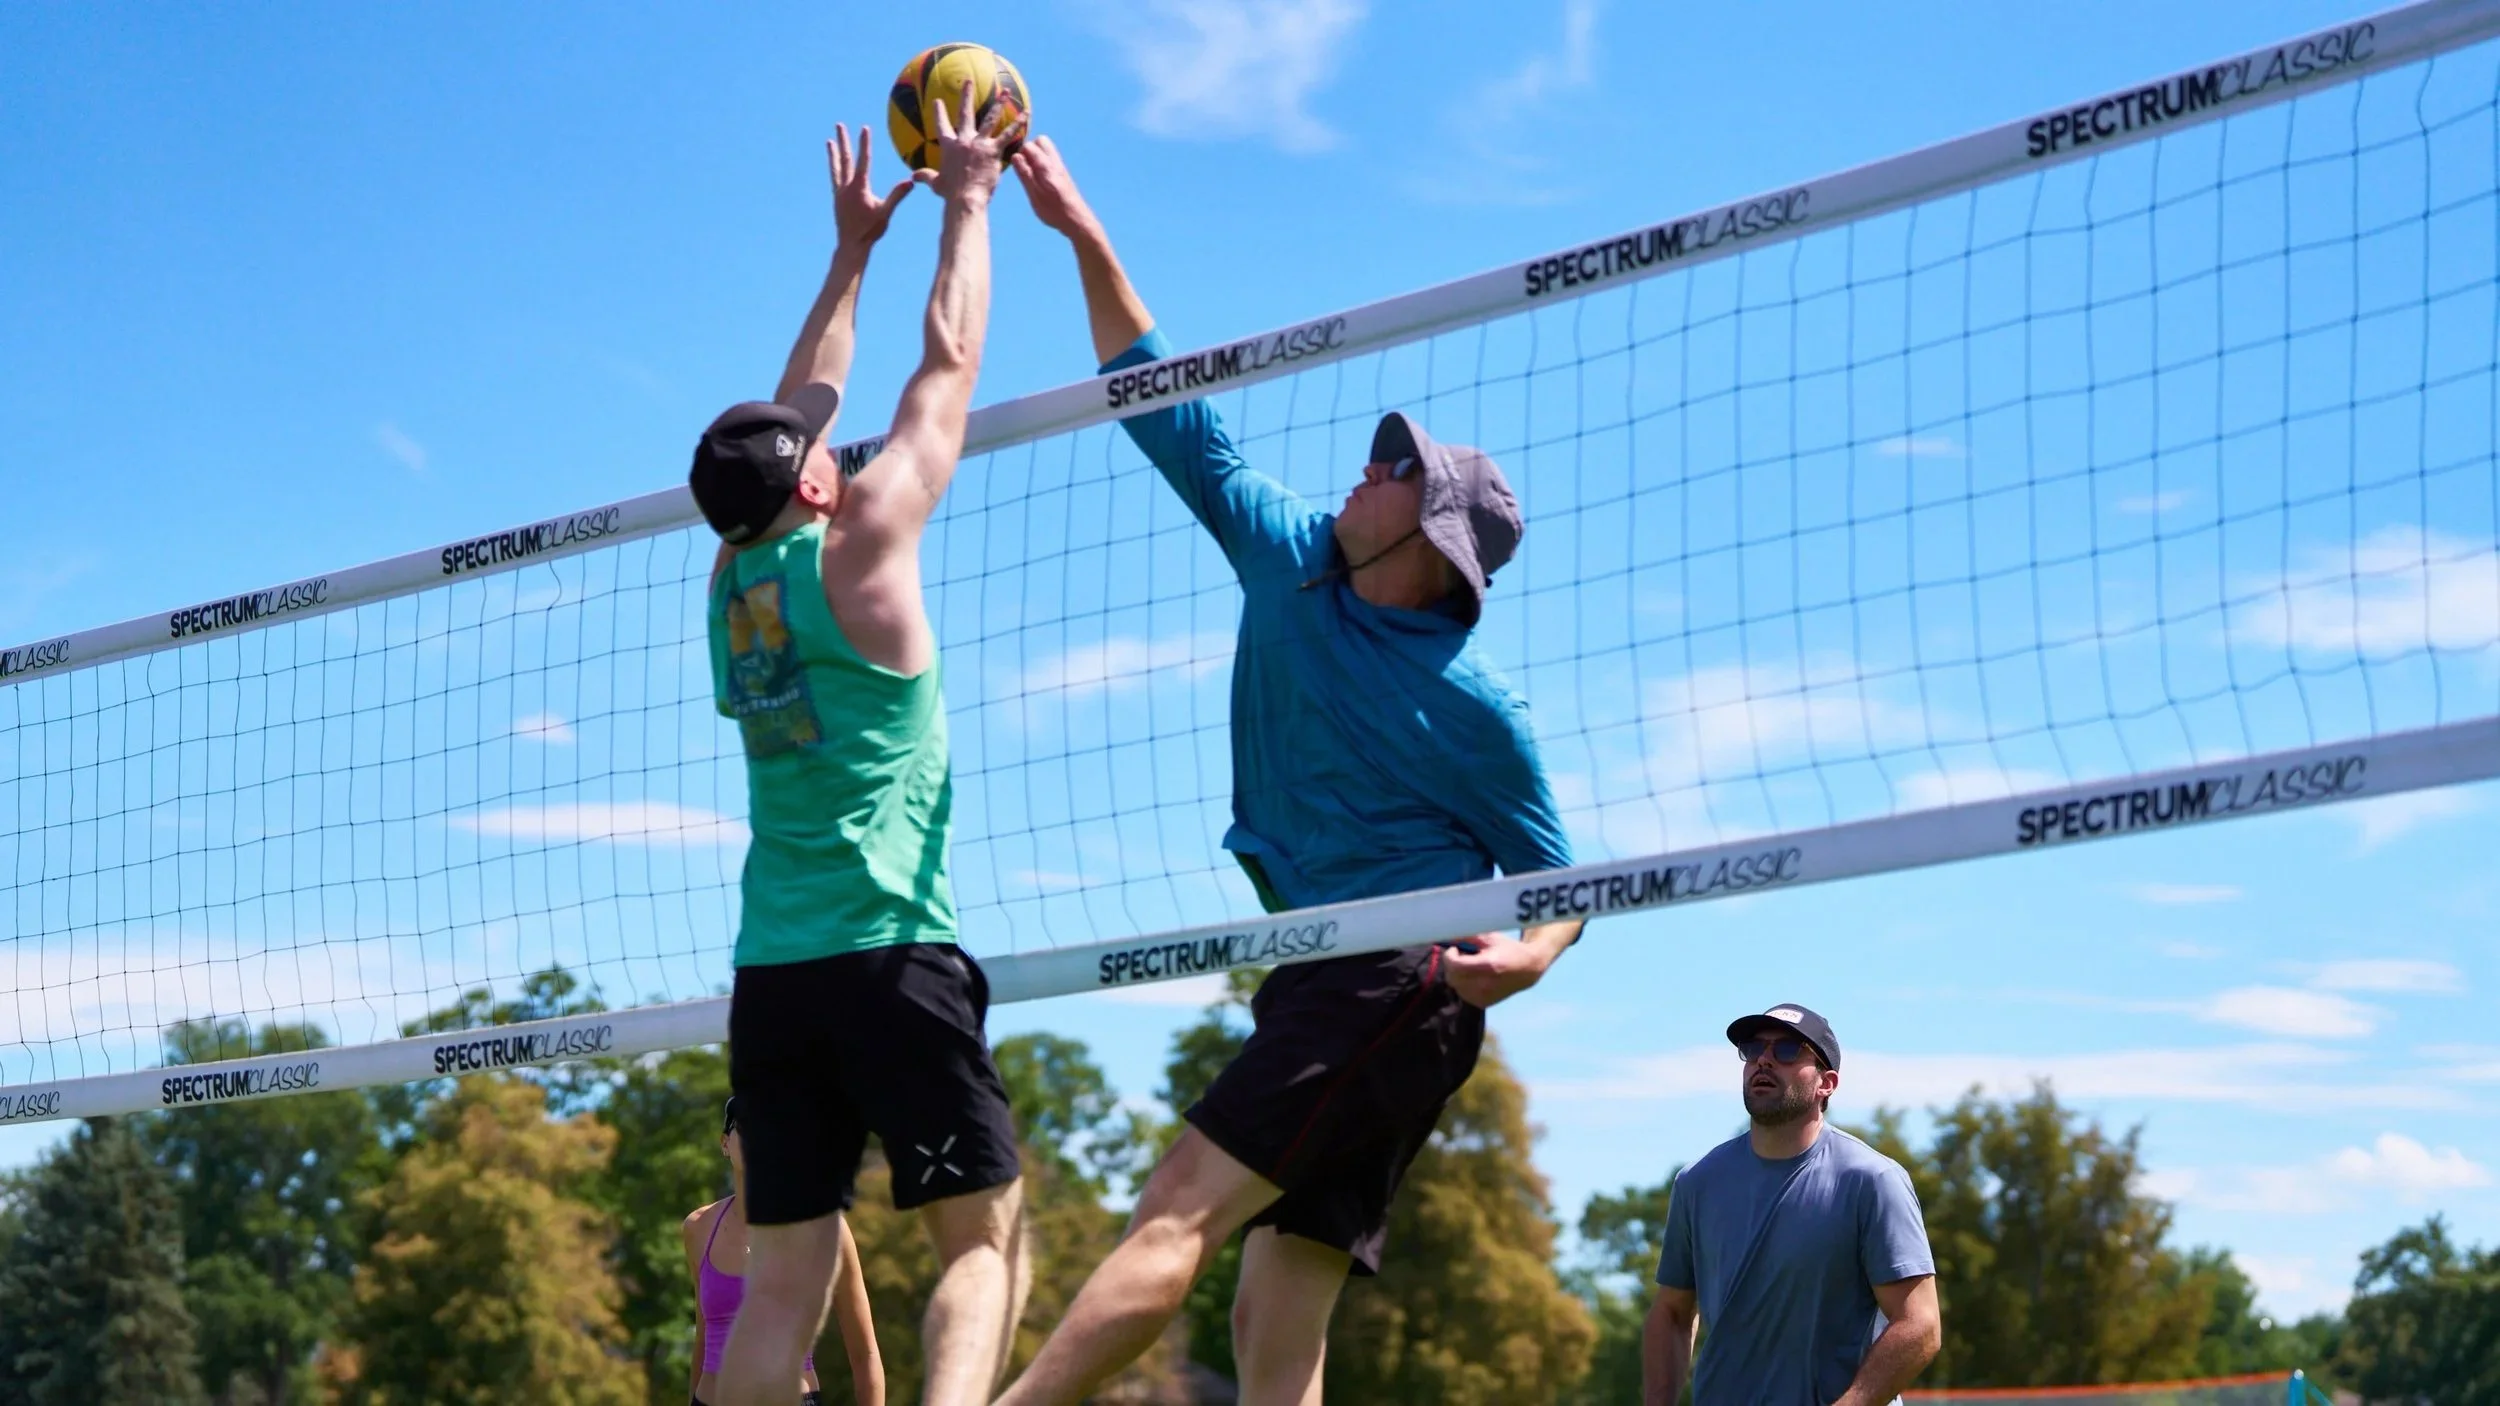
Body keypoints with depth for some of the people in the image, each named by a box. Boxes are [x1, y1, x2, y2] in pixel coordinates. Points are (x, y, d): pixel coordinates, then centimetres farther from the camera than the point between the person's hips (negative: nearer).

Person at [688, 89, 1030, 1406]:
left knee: (788, 1271, 4)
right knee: (984, 1234, -4)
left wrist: (852, 249, 33)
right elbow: (949, 363, 5)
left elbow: (800, 413, 26)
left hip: (769, 974, 6)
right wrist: (967, 200, 16)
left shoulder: (732, 580, 12)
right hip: (887, 954, -6)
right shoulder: (856, 549, -3)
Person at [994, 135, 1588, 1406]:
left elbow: (1557, 880, -1)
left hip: (1398, 991, -8)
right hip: (1323, 986, 8)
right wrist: (1085, 239, 14)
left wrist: (1524, 956, -23)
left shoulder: (1468, 705, -7)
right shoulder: (1292, 561, 9)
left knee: (1178, 1212, -23)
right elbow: (1172, 416, 17)